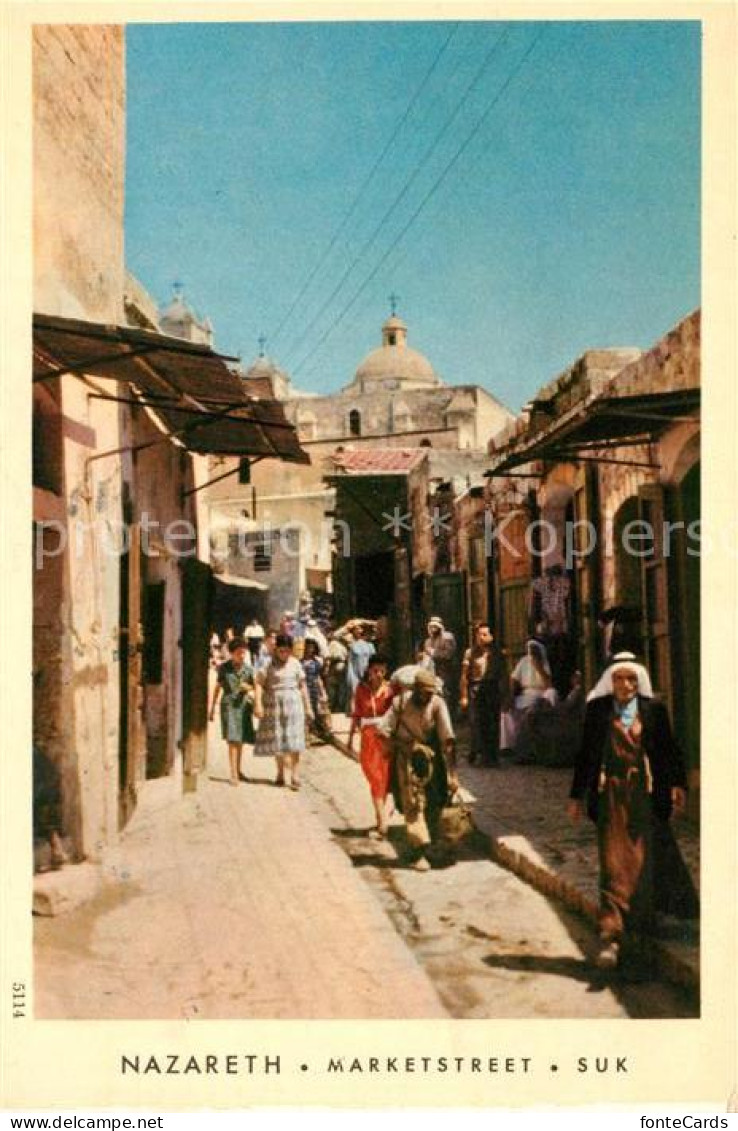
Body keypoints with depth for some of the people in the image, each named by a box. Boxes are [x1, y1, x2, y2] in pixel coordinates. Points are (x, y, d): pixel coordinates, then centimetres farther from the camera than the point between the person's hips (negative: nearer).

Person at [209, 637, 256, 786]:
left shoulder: (248, 669, 2)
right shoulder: (224, 668, -1)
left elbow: (255, 687, 9)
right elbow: (218, 688, 8)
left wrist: (248, 687, -14)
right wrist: (212, 708, 12)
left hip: (244, 705, 3)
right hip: (229, 705, -3)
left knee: (240, 740, 11)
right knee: (232, 740, -11)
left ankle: (238, 771, 26)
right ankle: (233, 774, -10)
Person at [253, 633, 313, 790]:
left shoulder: (295, 664, 4)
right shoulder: (269, 664, -3)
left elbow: (302, 686, 9)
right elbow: (259, 683, -8)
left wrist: (307, 707, 9)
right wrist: (258, 703, -19)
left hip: (293, 703, 0)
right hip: (274, 704, 0)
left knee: (294, 742, -7)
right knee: (277, 741, 9)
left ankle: (295, 776, -7)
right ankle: (281, 773, 26)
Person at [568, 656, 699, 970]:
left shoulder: (654, 710, 4)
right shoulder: (597, 709, 4)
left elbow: (669, 750, 5)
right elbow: (585, 754, 6)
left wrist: (678, 783, -7)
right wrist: (576, 796, 7)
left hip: (645, 795, 1)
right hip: (610, 794, -1)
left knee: (648, 860, 9)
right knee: (613, 865, -5)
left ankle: (643, 923, 28)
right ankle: (611, 936, -4)